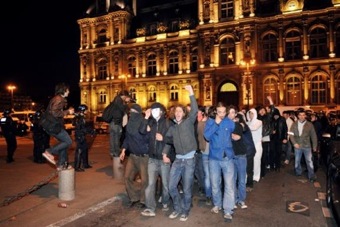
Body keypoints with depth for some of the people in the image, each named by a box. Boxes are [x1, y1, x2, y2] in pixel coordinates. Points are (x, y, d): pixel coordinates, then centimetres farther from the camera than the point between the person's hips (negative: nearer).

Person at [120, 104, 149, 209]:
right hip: (132, 155, 7)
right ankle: (134, 198, 25)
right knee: (127, 177, 9)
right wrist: (123, 150, 8)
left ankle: (143, 200, 22)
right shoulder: (130, 123, 5)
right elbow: (127, 137, 13)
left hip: (144, 156, -6)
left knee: (144, 180, 2)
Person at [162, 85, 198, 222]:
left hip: (189, 159, -4)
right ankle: (178, 208, 28)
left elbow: (194, 110, -19)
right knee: (172, 186, 6)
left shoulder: (189, 122, -2)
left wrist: (191, 93, -25)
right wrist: (164, 154, 9)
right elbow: (168, 141, 21)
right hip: (178, 159, 5)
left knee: (187, 188, 5)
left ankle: (185, 211, 26)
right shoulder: (172, 127, 11)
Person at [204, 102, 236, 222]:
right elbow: (207, 136, -15)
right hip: (214, 157, 1)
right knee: (215, 184, 14)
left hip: (228, 157, 0)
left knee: (229, 185, -3)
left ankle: (228, 210, 6)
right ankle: (217, 204, 35)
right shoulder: (210, 121, -1)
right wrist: (216, 123, -17)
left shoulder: (230, 122, 1)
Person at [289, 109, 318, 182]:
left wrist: (314, 146, 3)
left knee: (309, 161, -2)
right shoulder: (294, 124, -1)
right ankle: (298, 172, 32)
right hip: (297, 146, 2)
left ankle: (311, 176, 7)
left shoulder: (309, 124, -3)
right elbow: (291, 134, -3)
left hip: (307, 146, -1)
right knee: (297, 161, 13)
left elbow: (313, 136, 2)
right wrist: (294, 143, -14)